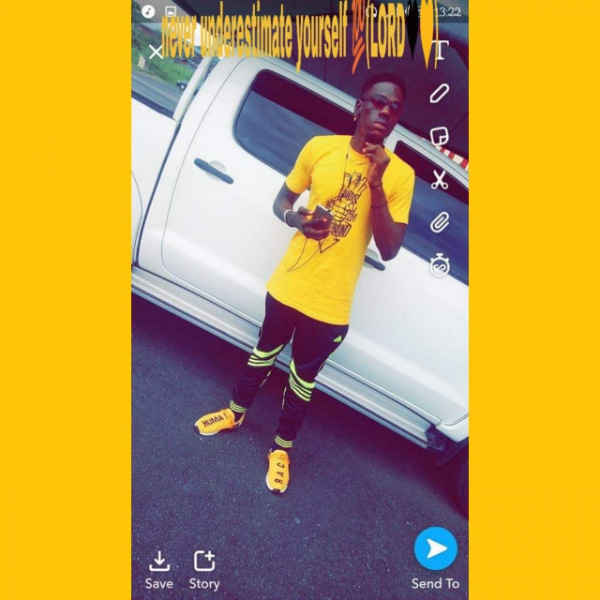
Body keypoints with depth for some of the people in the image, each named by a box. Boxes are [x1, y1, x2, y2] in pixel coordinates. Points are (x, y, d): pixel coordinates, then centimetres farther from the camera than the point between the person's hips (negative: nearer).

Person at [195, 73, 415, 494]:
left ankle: (282, 448, 38)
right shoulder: (320, 148, -4)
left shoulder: (400, 175, -8)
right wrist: (297, 218, -17)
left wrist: (376, 184, -21)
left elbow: (389, 249, -12)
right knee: (265, 352, 22)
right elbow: (281, 201, 7)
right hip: (287, 285, 2)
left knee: (304, 377, 15)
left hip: (331, 304, -1)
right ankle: (236, 412, 49)